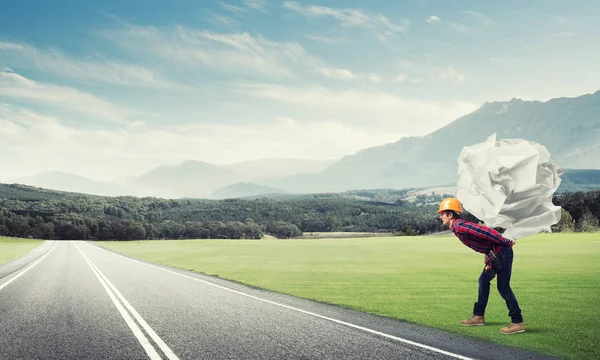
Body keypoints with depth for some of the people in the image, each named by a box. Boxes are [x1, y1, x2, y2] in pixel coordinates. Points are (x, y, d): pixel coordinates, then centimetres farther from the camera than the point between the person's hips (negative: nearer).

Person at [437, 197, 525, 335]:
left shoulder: (460, 227, -19)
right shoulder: (457, 227, 12)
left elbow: (486, 231, -24)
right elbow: (482, 230, 17)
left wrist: (506, 242, -20)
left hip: (502, 252, -10)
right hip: (494, 254, 10)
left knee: (503, 287, -8)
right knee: (483, 281, 17)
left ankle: (518, 322, -3)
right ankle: (479, 316, 26)